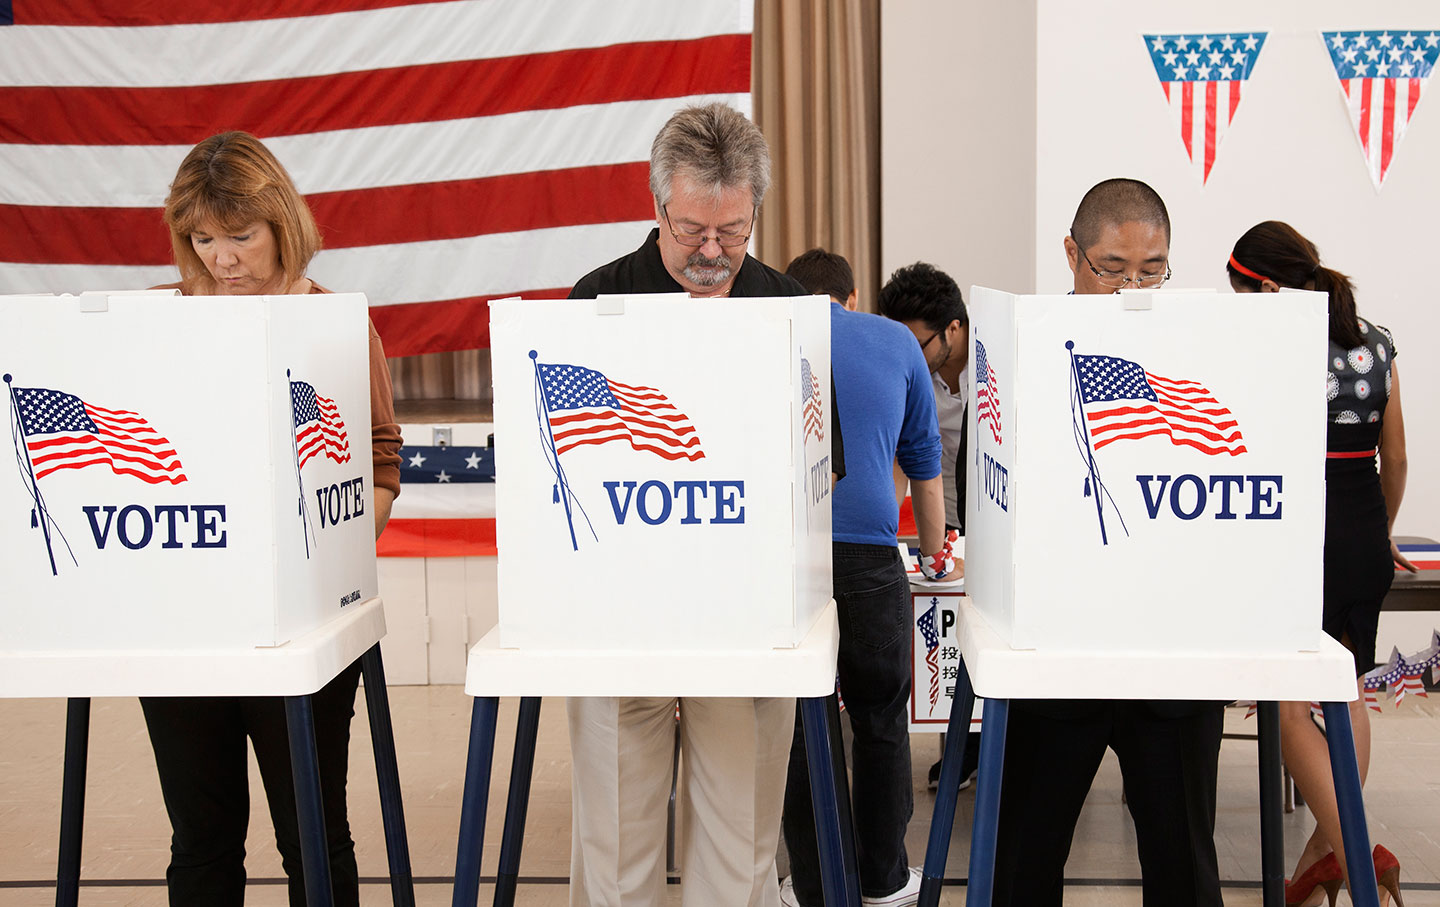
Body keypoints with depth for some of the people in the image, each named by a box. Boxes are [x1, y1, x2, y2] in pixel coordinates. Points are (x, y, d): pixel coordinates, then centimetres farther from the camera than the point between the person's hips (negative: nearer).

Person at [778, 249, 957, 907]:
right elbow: (925, 463, 23)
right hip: (867, 551, 0)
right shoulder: (896, 342, 16)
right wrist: (937, 561, 36)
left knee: (796, 720, 9)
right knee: (881, 719, 14)